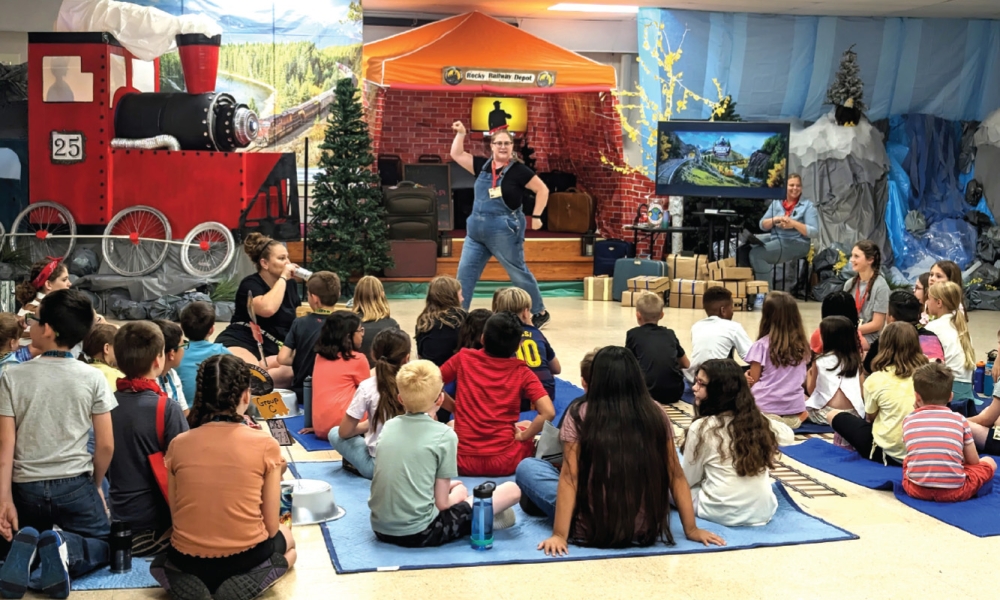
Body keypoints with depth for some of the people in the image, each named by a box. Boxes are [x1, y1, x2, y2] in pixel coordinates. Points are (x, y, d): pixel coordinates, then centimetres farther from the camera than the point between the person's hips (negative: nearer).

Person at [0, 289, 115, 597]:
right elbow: (106, 445, -3)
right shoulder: (92, 377, -5)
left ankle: (25, 549, -9)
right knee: (102, 545, 19)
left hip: (26, 488, 1)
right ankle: (66, 550, -15)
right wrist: (95, 486, 14)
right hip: (75, 485, -1)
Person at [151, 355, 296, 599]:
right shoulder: (265, 445, -11)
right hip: (245, 557, -2)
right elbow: (271, 527, -7)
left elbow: (176, 517, 3)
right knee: (287, 541, 36)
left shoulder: (178, 444, -4)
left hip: (188, 560, 2)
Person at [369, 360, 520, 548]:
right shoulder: (444, 435, -11)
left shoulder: (388, 426, 5)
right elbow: (441, 503, -8)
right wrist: (458, 495, 14)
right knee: (512, 490, 3)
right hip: (419, 533, -7)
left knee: (459, 489, 33)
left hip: (380, 528, 7)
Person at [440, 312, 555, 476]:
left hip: (462, 461, 2)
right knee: (527, 426, 30)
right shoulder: (522, 373, -5)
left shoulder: (463, 359, -2)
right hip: (503, 463, -2)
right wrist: (523, 436, -1)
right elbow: (548, 413, -15)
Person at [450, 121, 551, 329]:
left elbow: (542, 190, -4)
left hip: (505, 231, -5)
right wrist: (461, 133, 2)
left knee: (518, 273, 4)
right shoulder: (482, 165, 7)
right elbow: (456, 154, 14)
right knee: (465, 273, 1)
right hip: (476, 231, 5)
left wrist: (536, 216, -7)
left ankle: (540, 313, 18)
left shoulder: (518, 170, -8)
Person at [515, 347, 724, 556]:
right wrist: (691, 529, 8)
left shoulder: (580, 416, -9)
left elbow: (569, 477, -12)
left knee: (526, 468, 11)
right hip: (647, 530, 4)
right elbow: (675, 475, 1)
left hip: (591, 530, -3)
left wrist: (559, 535, -10)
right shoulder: (656, 415, -3)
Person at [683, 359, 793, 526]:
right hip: (764, 511, 4)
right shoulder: (757, 419, -1)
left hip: (722, 513, -4)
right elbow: (788, 435, 21)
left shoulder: (702, 427, -14)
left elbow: (687, 480, -4)